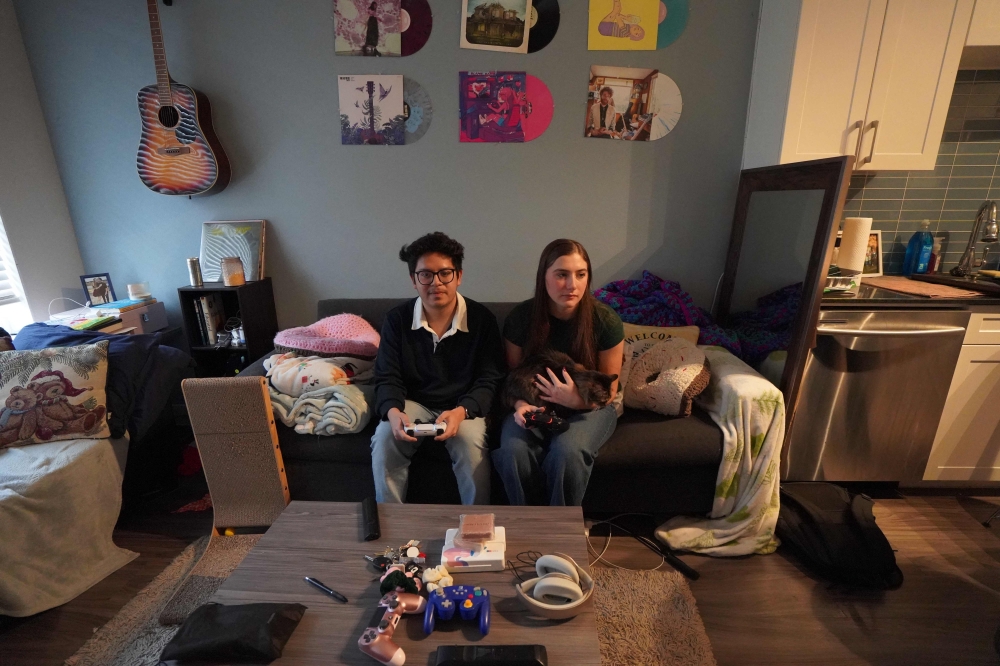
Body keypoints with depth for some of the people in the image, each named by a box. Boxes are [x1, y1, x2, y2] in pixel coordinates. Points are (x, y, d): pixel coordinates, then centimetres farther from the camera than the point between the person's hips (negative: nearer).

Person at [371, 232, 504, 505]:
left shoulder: (482, 319, -9)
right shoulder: (396, 319, -3)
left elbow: (489, 380, -10)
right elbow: (387, 378, -4)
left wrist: (460, 412, -29)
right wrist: (393, 412, -26)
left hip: (464, 406, -1)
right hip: (413, 403, 2)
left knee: (472, 446, -30)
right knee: (384, 441, -25)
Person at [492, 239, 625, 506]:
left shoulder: (605, 321, -14)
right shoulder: (521, 316, -11)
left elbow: (609, 391, -5)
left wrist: (577, 400, -27)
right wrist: (520, 404, -20)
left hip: (588, 407, -1)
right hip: (534, 404, 1)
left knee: (566, 452, -32)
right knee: (514, 452, -29)